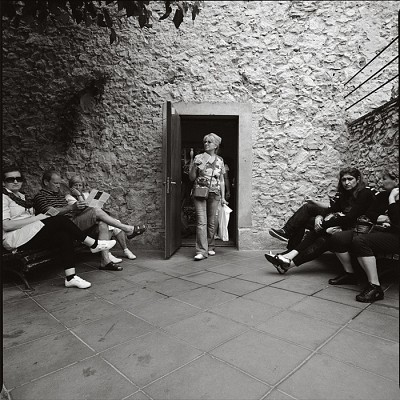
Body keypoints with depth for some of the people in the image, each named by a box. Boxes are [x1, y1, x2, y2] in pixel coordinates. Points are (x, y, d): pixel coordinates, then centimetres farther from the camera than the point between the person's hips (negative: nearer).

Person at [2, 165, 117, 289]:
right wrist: (35, 218, -15)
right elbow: (6, 225, -15)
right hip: (15, 239, -8)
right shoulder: (4, 197, -4)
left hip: (31, 235, 8)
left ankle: (71, 277, -26)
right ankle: (93, 244, -15)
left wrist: (43, 217, 1)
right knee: (60, 220, -24)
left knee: (64, 235, -22)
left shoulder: (21, 196, 23)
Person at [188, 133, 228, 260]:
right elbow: (192, 178, 3)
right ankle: (202, 251, -8)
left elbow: (221, 180, 13)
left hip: (214, 194, 2)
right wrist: (192, 165, -14)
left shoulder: (219, 160, 10)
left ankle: (211, 247, 22)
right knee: (201, 222, -9)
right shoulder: (198, 158, 3)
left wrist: (223, 197, 8)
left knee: (212, 222, 7)